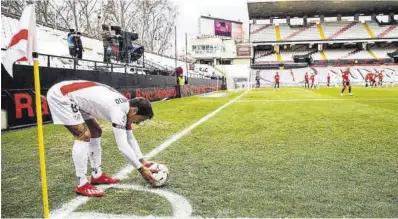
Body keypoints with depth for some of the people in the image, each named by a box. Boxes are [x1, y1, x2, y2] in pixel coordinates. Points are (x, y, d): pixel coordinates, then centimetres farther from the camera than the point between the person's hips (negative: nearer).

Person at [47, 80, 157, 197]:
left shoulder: (125, 107, 3)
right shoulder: (119, 110, -27)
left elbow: (130, 139, 12)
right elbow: (123, 146, -27)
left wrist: (142, 161, 9)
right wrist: (141, 169, -17)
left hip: (71, 97, 10)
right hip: (60, 95, -10)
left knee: (95, 132, 11)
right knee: (84, 136, -18)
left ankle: (97, 175, 18)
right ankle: (81, 185, -9)